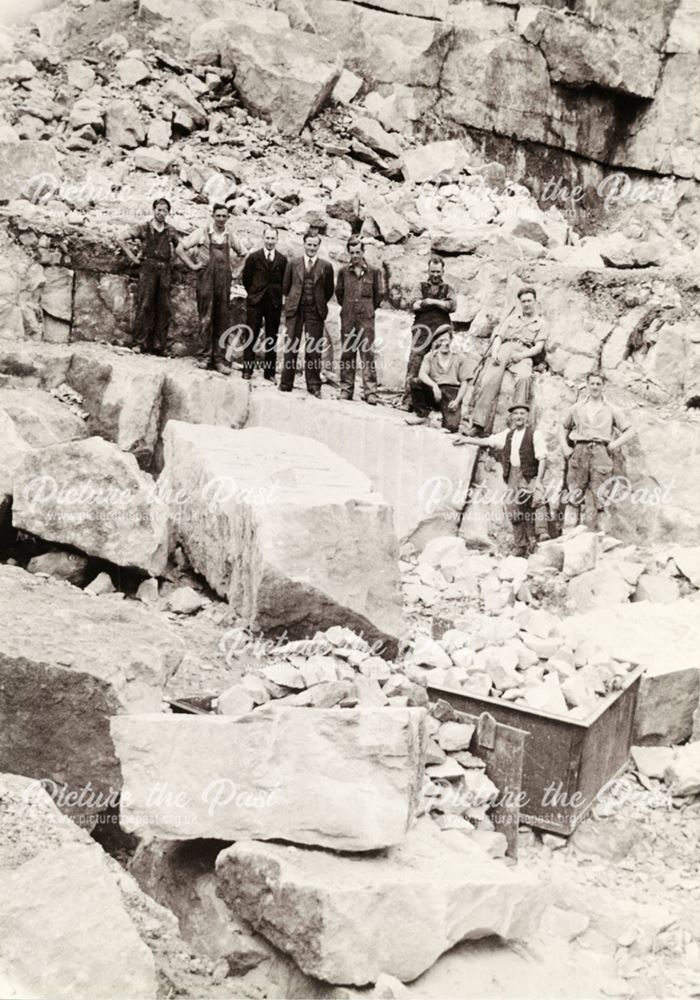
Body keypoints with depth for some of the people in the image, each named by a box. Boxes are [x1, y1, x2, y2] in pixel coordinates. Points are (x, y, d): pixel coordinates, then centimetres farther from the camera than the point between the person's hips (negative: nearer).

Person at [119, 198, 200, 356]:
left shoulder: (170, 231, 15)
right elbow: (122, 240, 5)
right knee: (145, 305, -9)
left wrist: (193, 266, 11)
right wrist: (133, 257, -1)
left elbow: (179, 250, 18)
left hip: (165, 270, 3)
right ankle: (140, 343, -7)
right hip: (148, 267, -3)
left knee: (164, 308, 1)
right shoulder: (144, 227, 5)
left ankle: (159, 345, 5)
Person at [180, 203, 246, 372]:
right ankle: (208, 355, 1)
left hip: (224, 280, 3)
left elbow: (243, 254, 21)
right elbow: (182, 247, 1)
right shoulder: (202, 233, -2)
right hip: (206, 278, -3)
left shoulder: (230, 235, 8)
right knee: (206, 318, -4)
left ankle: (216, 357, 9)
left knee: (222, 319, 3)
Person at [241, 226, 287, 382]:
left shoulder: (282, 260, 3)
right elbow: (246, 279, 7)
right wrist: (253, 293, 8)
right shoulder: (253, 257, 1)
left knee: (272, 338, 5)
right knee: (251, 336, 0)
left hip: (274, 303, 1)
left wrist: (277, 295, 4)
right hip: (255, 302, -1)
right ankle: (247, 369, 6)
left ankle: (269, 371, 11)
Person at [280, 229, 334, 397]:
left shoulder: (326, 266, 5)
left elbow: (329, 289, 12)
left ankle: (314, 386, 6)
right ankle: (286, 385, 8)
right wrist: (293, 301, 12)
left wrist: (320, 304, 9)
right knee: (291, 347, 2)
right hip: (295, 310, 1)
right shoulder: (293, 263, 8)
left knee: (314, 349, 0)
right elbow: (286, 286, 14)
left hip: (315, 312, -1)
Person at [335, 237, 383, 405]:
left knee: (368, 354, -6)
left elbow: (378, 294, 11)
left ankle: (370, 391, -6)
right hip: (347, 318, 2)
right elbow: (339, 292, 18)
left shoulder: (373, 272, 3)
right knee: (347, 354, 3)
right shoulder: (343, 272, 7)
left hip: (366, 318, -2)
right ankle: (346, 389, 9)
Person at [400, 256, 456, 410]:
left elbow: (452, 306, 0)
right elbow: (414, 304, -1)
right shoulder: (421, 287, 18)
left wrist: (431, 301, -5)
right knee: (414, 364, -9)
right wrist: (441, 303, -6)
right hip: (422, 330, 0)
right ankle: (407, 400, -9)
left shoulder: (448, 289, 19)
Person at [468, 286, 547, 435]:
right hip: (503, 349, 2)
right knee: (489, 380, -27)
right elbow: (499, 337, 18)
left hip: (523, 353, -2)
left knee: (524, 377, -37)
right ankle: (478, 425, -34)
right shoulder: (512, 318, 31)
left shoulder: (540, 324, 22)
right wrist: (494, 352, -5)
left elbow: (539, 347, 8)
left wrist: (522, 355, -12)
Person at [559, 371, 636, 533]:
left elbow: (630, 430, 13)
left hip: (601, 451, -1)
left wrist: (616, 443, -1)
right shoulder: (577, 408, 19)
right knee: (573, 496, -7)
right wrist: (565, 447, 12)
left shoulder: (611, 410, 15)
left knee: (600, 497, -7)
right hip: (580, 451, 1)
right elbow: (563, 428, 28)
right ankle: (569, 534, -9)